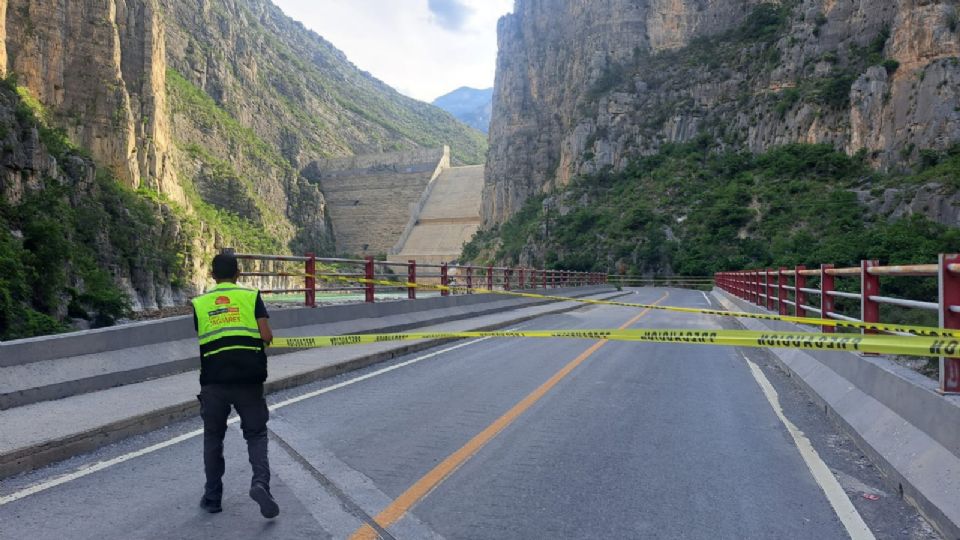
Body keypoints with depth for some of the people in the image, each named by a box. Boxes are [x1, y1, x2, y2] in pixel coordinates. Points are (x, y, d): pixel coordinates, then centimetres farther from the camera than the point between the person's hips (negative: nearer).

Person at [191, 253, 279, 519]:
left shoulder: (199, 304, 7)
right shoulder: (251, 296, 2)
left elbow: (196, 343, 6)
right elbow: (267, 336, -7)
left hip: (214, 380, 1)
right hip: (249, 378, -1)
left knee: (213, 437, 17)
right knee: (256, 434, 11)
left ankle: (212, 497, 23)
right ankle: (260, 482, -10)